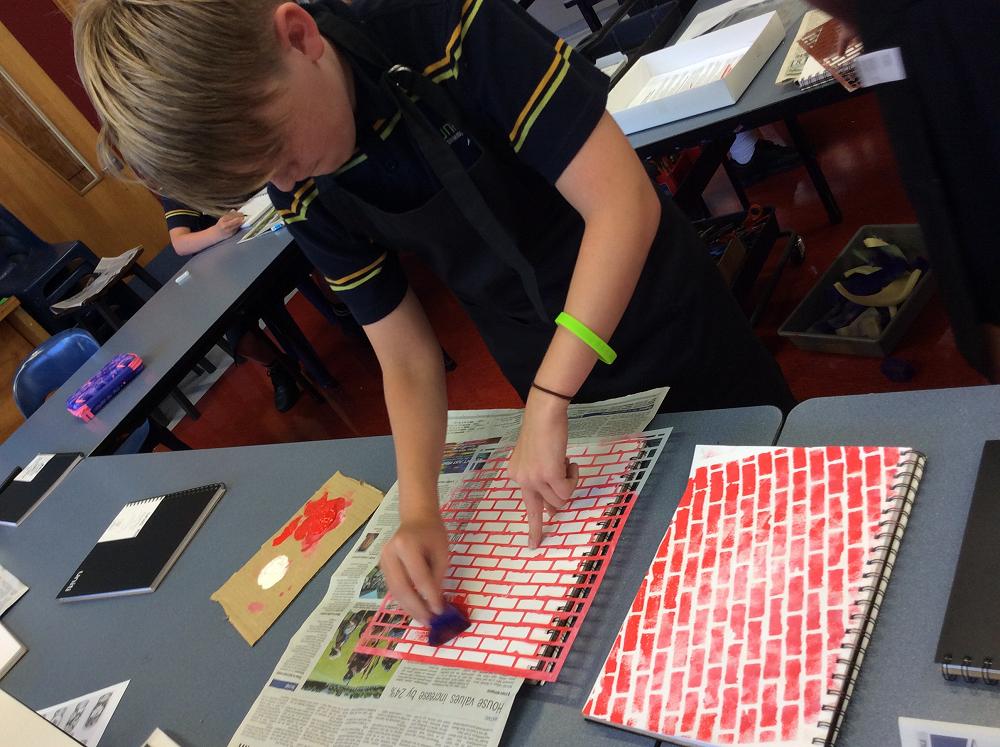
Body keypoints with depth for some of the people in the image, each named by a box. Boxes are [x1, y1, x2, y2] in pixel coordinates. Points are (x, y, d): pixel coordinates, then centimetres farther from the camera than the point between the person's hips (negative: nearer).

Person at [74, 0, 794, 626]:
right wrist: (419, 510, -22)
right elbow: (408, 360, -8)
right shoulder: (306, 200, -13)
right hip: (556, 387, 4)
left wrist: (546, 406, -34)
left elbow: (623, 203, -33)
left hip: (672, 334, -3)